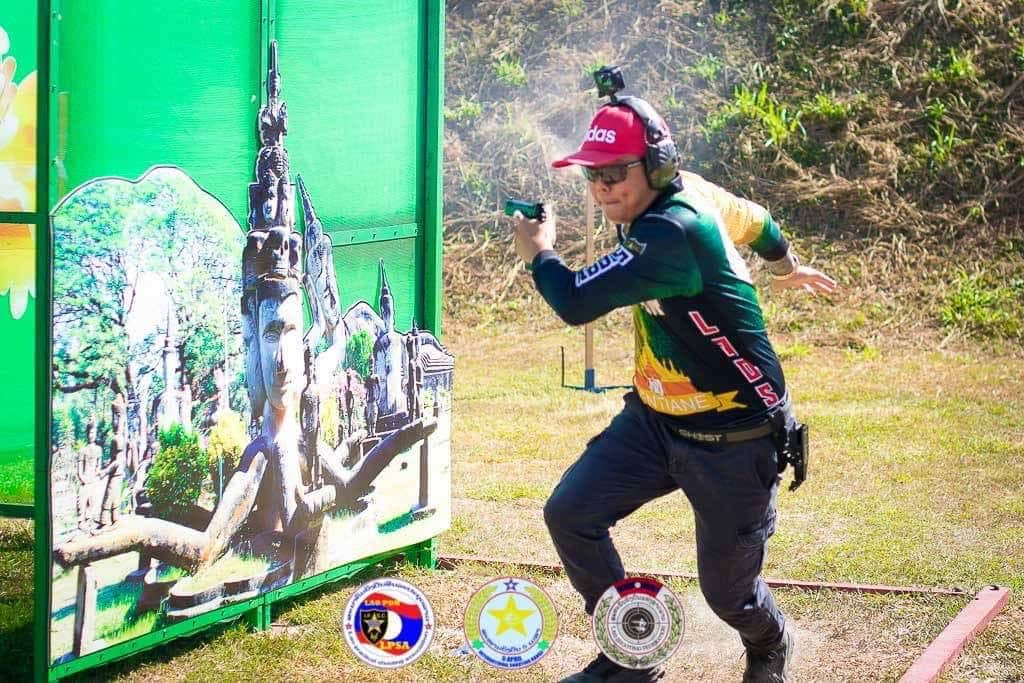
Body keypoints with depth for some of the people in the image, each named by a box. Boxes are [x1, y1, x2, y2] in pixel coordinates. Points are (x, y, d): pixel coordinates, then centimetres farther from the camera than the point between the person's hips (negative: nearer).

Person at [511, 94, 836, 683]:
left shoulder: (672, 233, -30)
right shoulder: (689, 191, -2)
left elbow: (576, 303, -32)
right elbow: (757, 220, 17)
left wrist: (539, 252, -10)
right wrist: (787, 266, 39)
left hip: (733, 444, -9)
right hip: (655, 419, 9)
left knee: (727, 590, 5)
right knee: (570, 514, -4)